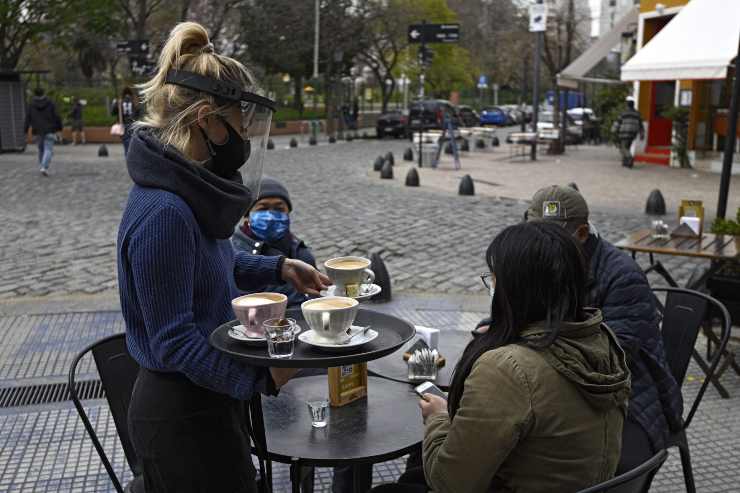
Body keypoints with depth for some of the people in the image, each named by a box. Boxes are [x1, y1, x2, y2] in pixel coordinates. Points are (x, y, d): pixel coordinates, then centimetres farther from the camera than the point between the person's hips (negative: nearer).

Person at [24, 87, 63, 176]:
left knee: (41, 150, 19)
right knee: (48, 150, -7)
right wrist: (59, 127, 6)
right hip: (49, 130, -2)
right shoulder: (50, 103, -3)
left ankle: (42, 167, 23)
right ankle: (44, 168, -24)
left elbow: (28, 118, 0)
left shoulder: (31, 104, 1)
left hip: (38, 131, 2)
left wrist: (26, 130, 6)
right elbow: (56, 116, -5)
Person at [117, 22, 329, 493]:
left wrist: (279, 267, 6)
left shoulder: (189, 187, 1)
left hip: (207, 397, 9)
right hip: (181, 414, -9)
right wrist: (261, 378, -20)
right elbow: (175, 342, -24)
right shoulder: (164, 213, -28)